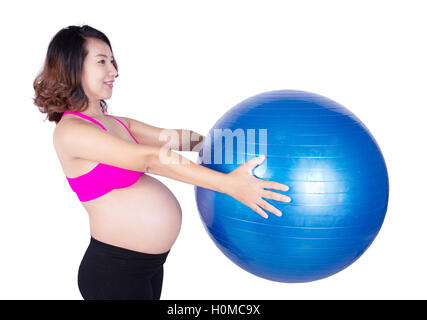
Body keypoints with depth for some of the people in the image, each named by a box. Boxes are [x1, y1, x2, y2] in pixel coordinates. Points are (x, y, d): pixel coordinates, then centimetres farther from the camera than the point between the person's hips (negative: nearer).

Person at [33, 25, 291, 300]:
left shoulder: (116, 123, 10)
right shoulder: (69, 131, -18)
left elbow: (175, 138, 6)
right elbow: (151, 159, -28)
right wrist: (229, 183, -33)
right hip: (114, 271, -8)